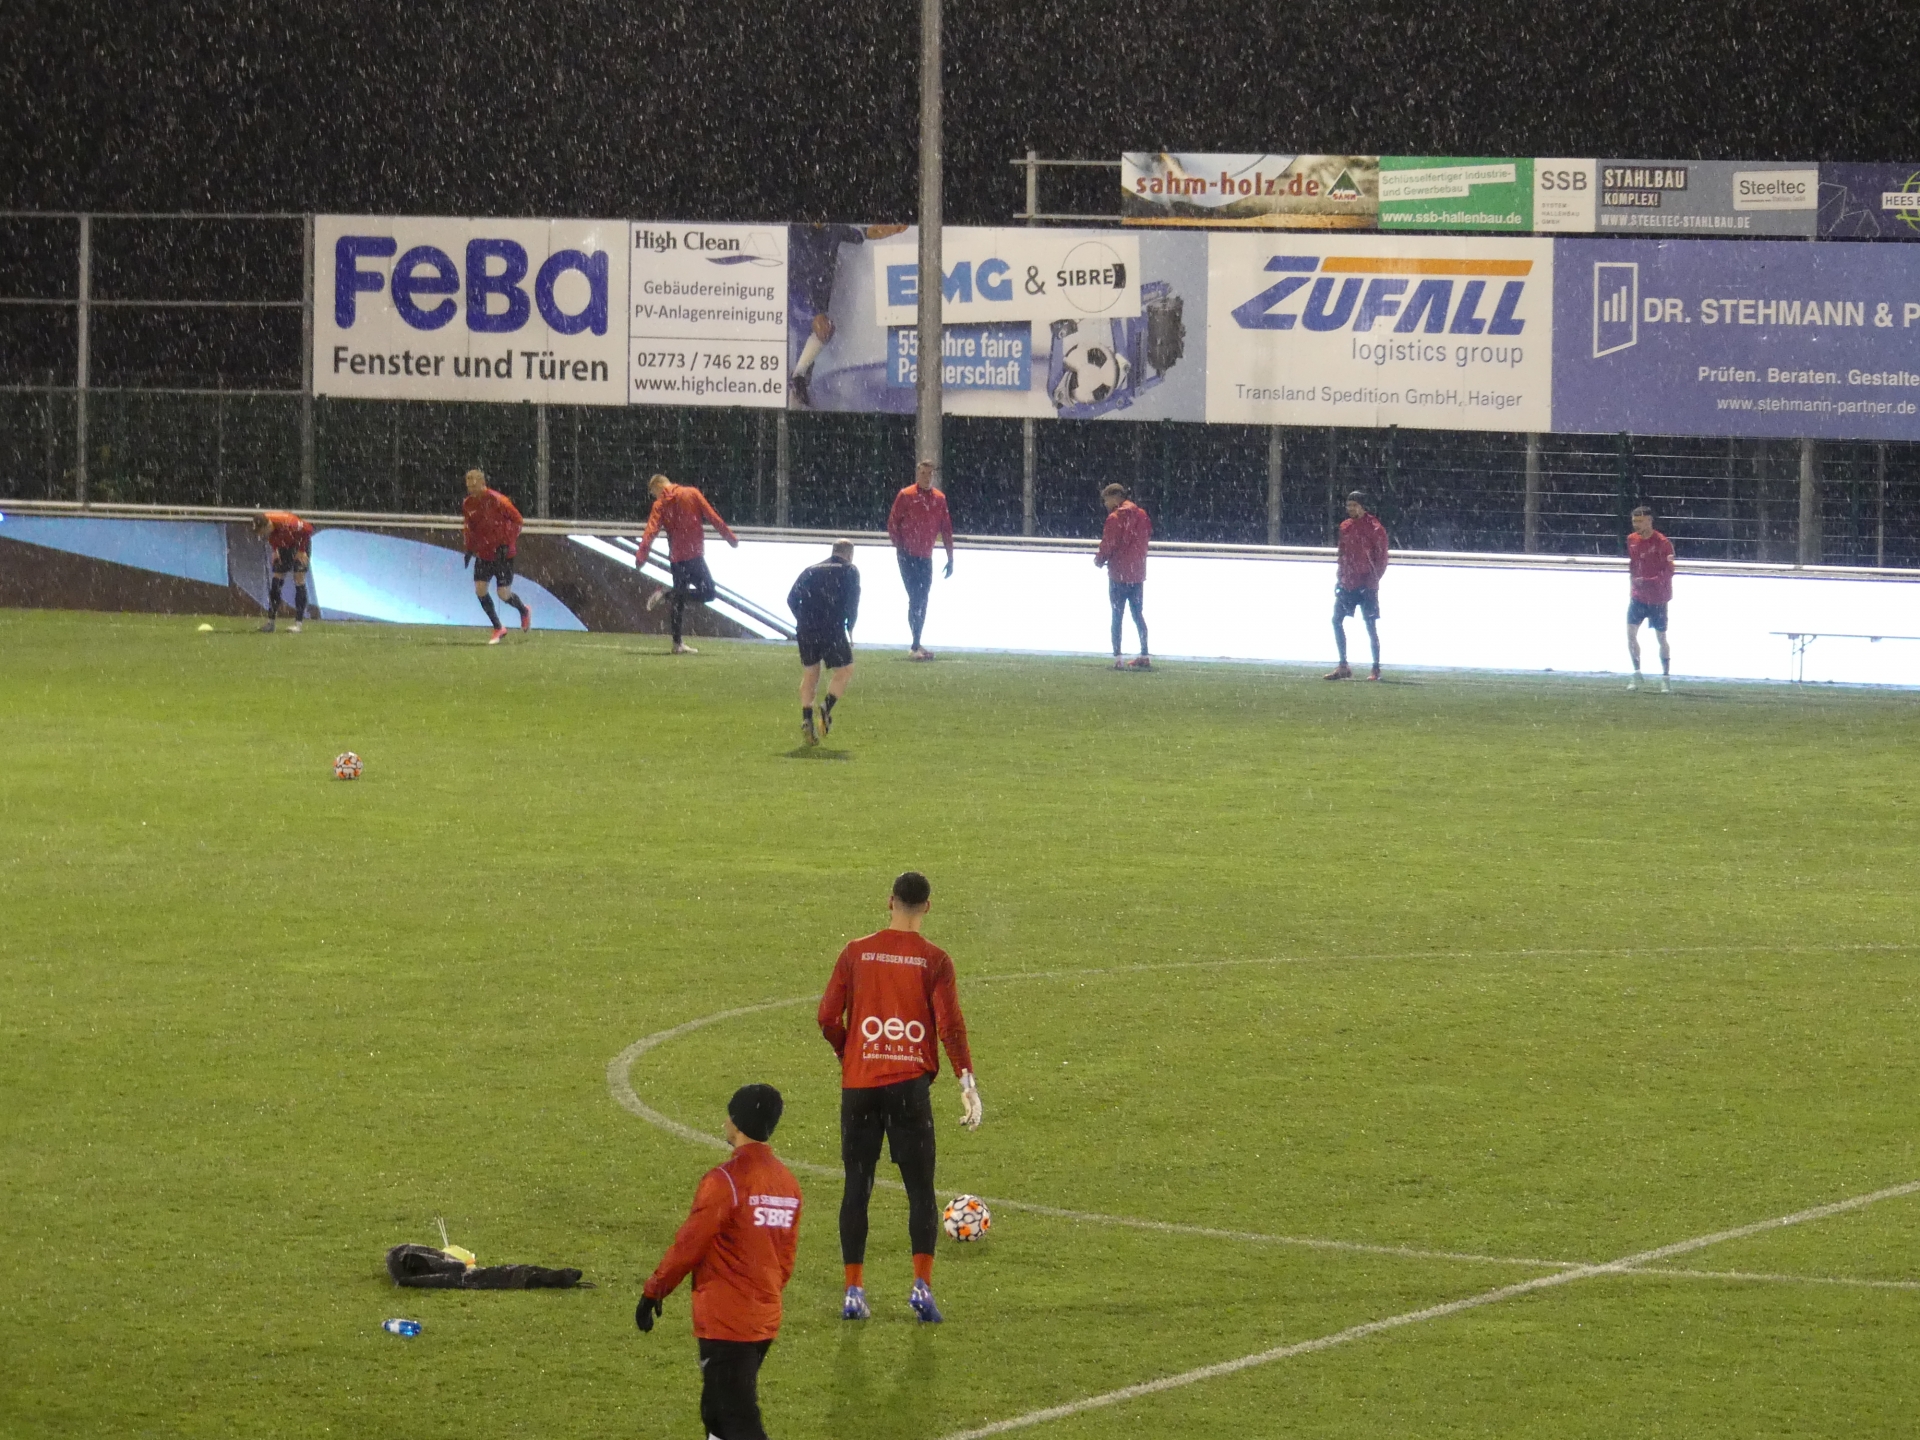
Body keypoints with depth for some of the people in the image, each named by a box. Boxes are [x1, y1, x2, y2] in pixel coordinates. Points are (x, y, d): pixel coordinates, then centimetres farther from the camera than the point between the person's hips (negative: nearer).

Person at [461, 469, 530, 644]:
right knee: (480, 589, -7)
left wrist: (506, 544, -16)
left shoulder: (496, 500, -17)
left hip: (502, 554, -5)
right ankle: (498, 629, 7)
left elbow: (516, 519, -11)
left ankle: (524, 610, 29)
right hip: (483, 554, 5)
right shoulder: (468, 504, 1)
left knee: (504, 594, -6)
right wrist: (469, 549, 4)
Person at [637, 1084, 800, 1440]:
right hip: (766, 1320, 8)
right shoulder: (787, 1182, 6)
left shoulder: (725, 1181, -17)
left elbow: (687, 1246, -13)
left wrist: (652, 1292, -1)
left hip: (726, 1323, -8)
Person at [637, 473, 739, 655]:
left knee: (679, 599, 12)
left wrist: (641, 558, -14)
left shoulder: (660, 505, 3)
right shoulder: (692, 494, 0)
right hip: (694, 554, -4)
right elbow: (712, 517, -2)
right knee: (707, 592, 0)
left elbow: (650, 532, -9)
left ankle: (677, 643, 10)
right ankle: (665, 594, -15)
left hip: (675, 558, 4)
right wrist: (731, 538, 5)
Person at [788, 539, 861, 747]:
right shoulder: (849, 570, 9)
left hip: (806, 629, 4)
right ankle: (827, 706, -11)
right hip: (832, 628, -4)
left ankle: (806, 721, 3)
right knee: (845, 670, 11)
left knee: (809, 675, 14)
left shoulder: (810, 571, 21)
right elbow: (852, 602, -3)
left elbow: (792, 599, 12)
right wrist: (850, 628, 4)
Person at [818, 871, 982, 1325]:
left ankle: (854, 1291, 5)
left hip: (859, 1084, 2)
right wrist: (967, 1082, -6)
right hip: (910, 1083, -2)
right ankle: (922, 1284, -7)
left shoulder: (856, 953, 3)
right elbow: (950, 1024, -10)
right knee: (920, 1188, 5)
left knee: (857, 1187, 7)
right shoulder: (935, 960, -3)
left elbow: (828, 1018, 2)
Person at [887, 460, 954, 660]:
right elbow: (893, 523, -4)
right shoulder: (906, 496, -5)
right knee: (915, 598, -11)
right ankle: (915, 647, -12)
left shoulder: (939, 499, 8)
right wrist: (900, 547, -13)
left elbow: (946, 529, 11)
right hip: (909, 556, -5)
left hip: (926, 557, 5)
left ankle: (917, 645, 17)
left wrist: (950, 558, 9)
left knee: (922, 601, 9)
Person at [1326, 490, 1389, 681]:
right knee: (1337, 620, 1)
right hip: (1347, 584, 7)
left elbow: (1382, 558, -9)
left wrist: (1373, 581, -16)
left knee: (1371, 626, -2)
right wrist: (1340, 577, 10)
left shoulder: (1375, 528, -9)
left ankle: (1376, 669, 5)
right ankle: (1343, 666, 9)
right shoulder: (1345, 527, 10)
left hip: (1366, 586, -7)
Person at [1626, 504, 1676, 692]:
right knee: (1631, 633, -6)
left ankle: (1666, 678, 11)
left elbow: (1668, 571, -16)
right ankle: (1636, 673, 5)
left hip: (1657, 598, -5)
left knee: (1661, 637, 2)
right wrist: (1632, 587, 14)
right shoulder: (1631, 540, 5)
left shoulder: (1662, 543, -14)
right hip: (1637, 596, 5)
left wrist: (1647, 582, -27)